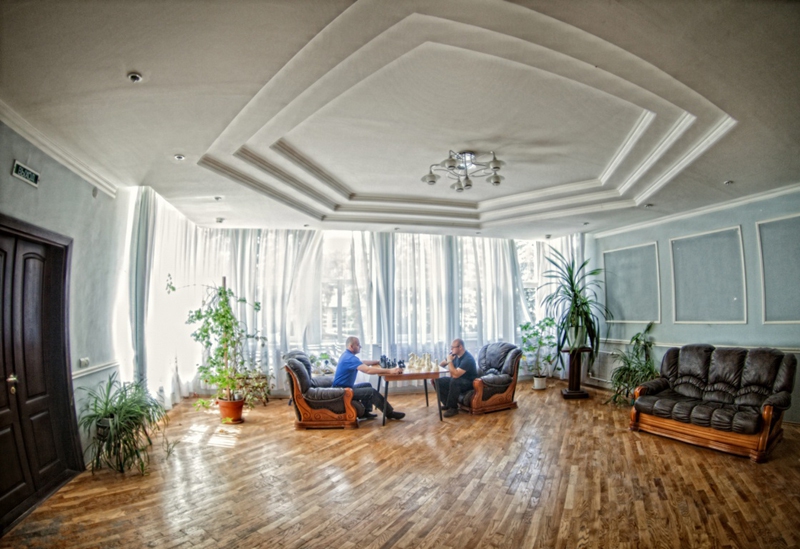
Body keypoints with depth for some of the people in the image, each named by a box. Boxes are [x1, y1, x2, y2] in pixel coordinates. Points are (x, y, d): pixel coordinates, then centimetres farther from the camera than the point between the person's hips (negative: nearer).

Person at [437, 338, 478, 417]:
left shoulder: (468, 358, -26)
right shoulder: (455, 355, -1)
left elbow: (456, 375, -35)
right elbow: (440, 365, 12)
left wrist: (449, 361, -26)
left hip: (469, 383, -8)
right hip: (458, 380, 8)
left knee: (454, 381, -38)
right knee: (438, 381, -8)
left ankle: (453, 408, -23)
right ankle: (447, 404, 1)